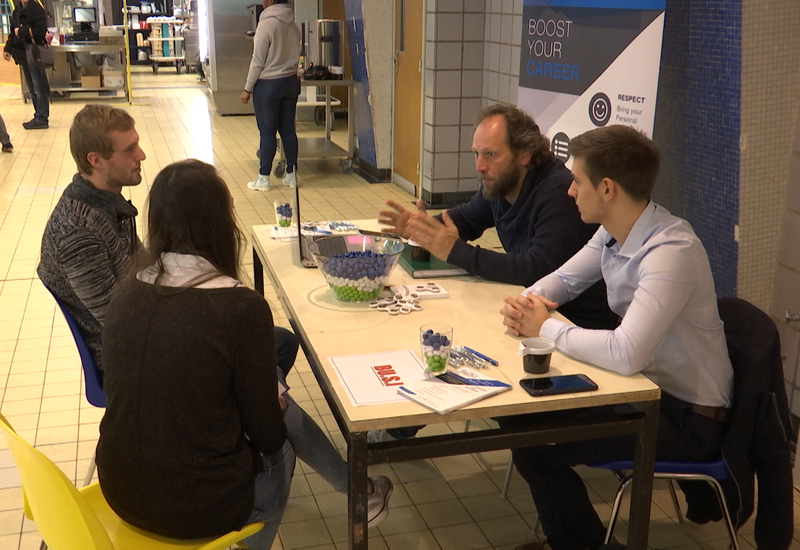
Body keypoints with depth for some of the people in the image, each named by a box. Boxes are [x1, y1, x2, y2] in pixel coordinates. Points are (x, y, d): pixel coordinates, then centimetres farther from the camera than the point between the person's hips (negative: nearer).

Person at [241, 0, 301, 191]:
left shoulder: (266, 24, -14)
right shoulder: (293, 25, 5)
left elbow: (258, 62, -13)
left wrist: (248, 89, -6)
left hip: (268, 84, -6)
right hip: (290, 81, 6)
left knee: (267, 132, -1)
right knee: (288, 129, 10)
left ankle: (263, 178, 5)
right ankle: (291, 174, 16)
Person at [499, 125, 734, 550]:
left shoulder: (672, 250, -29)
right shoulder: (613, 232, -2)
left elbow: (625, 354, -38)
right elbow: (563, 279, 13)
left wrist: (546, 329, -22)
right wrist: (525, 302, -9)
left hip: (690, 418, -9)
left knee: (534, 447, -15)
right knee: (518, 410, 6)